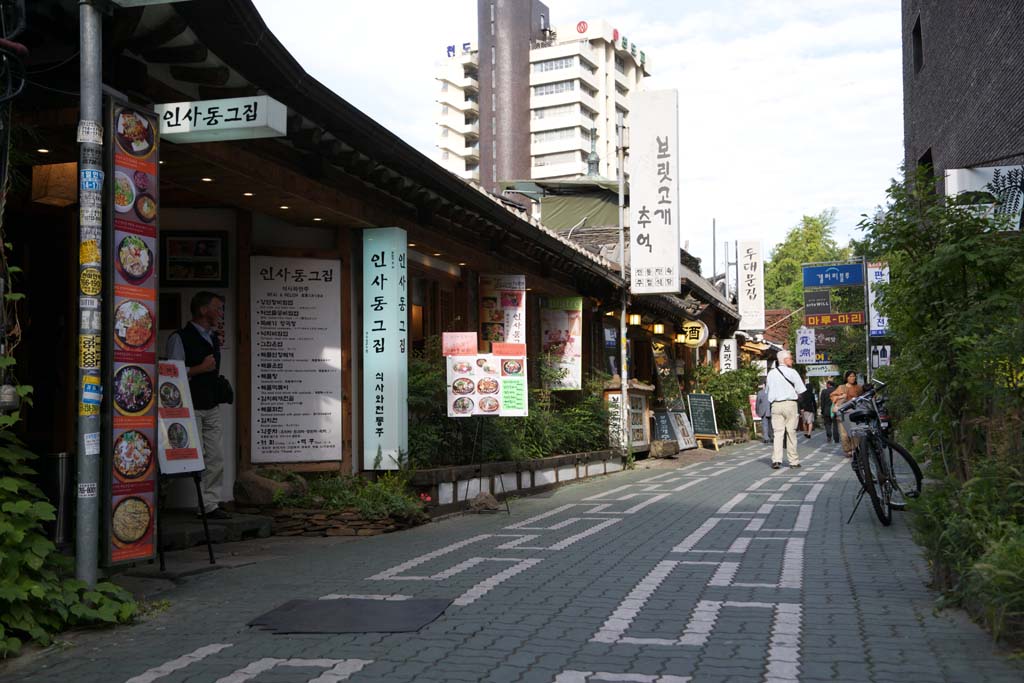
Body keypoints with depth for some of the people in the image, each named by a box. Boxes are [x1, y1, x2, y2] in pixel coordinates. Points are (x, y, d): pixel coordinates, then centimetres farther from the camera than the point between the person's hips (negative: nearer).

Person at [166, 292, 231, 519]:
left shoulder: (213, 338, 18)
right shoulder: (180, 338, -7)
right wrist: (201, 368, -16)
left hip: (212, 407, 8)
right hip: (191, 408, -7)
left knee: (216, 457, 4)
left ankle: (211, 502, 9)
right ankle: (205, 505, -4)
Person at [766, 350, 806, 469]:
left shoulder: (771, 373, 8)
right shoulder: (792, 372, -6)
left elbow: (768, 389, 15)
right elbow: (801, 390, -5)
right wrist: (794, 392, 12)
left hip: (775, 404, 3)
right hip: (790, 404, -3)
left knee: (778, 432, 1)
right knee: (791, 432, 5)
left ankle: (776, 460, -12)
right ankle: (793, 461, 11)